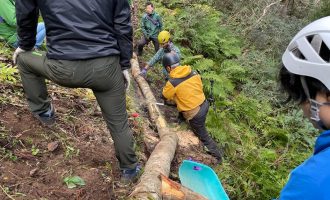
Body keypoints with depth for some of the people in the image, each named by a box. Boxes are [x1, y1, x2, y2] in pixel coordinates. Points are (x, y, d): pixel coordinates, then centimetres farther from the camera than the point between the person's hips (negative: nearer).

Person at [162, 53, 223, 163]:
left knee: (203, 136, 13)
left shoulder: (172, 83, -21)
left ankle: (217, 156, 27)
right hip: (204, 104, 6)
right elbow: (200, 87, 9)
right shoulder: (193, 73, -5)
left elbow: (165, 97, -3)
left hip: (195, 113, -6)